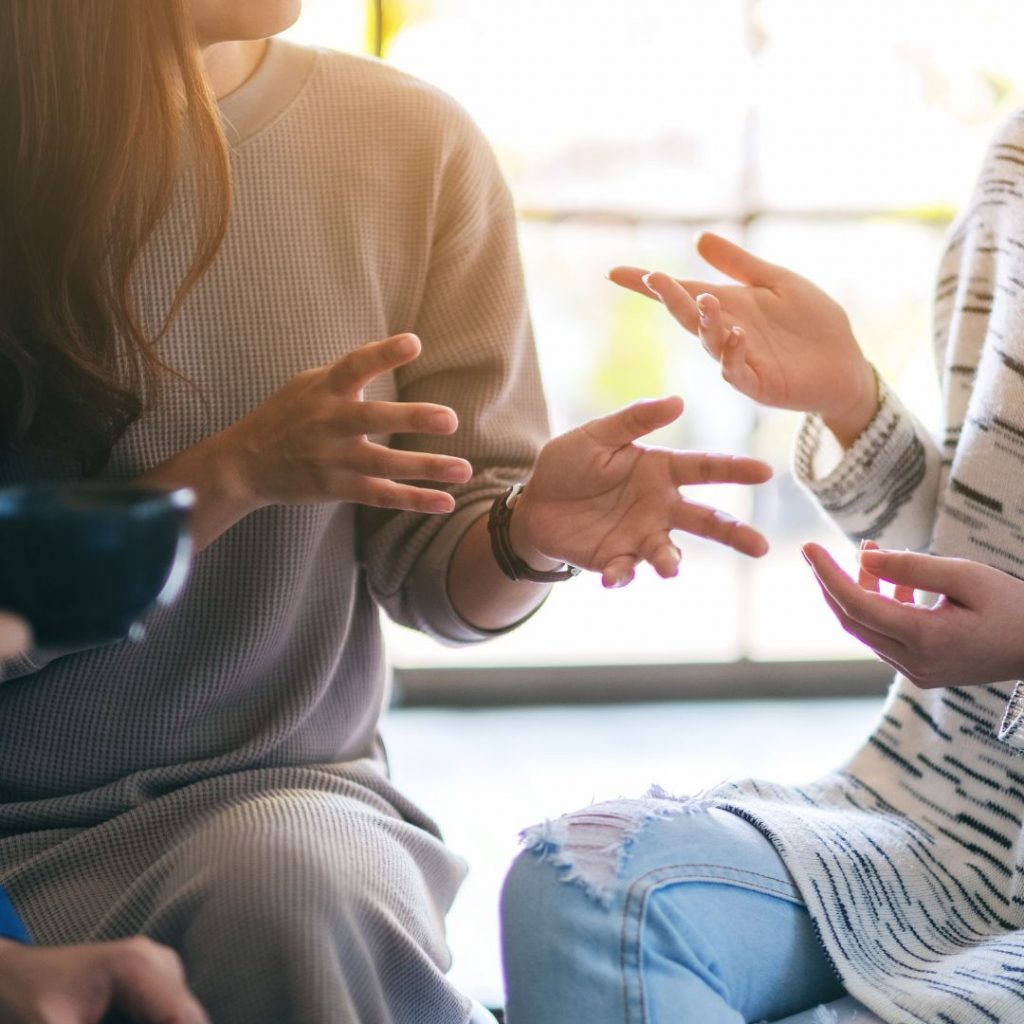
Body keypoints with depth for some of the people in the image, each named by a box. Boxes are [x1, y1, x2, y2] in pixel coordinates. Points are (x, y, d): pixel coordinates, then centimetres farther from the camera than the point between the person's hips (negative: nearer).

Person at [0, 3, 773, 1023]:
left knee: (301, 891, -32)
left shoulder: (413, 144, -1)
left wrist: (526, 536, -20)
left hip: (280, 790, 2)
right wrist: (231, 473, -22)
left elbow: (431, 569, 2)